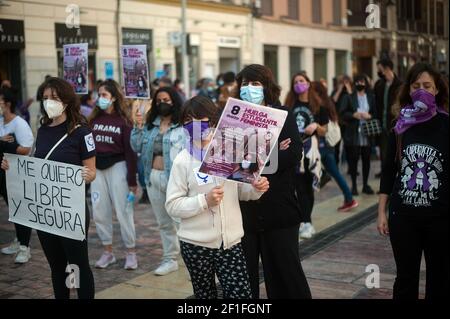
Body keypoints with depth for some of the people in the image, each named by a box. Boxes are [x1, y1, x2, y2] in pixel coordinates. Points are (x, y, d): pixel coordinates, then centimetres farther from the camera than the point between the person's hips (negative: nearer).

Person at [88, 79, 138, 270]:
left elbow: (130, 151, -7)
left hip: (117, 166, -4)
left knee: (123, 210, -1)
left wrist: (132, 179, -10)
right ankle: (107, 252, 19)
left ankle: (130, 252, 11)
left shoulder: (123, 120, -5)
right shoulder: (94, 119, 7)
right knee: (99, 211, 7)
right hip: (97, 168, 5)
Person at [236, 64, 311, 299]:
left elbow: (293, 155, -10)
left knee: (286, 270, 7)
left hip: (279, 208, -2)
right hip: (243, 208, 2)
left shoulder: (283, 116, 4)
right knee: (244, 274, 6)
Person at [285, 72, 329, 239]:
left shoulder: (318, 107, 3)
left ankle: (305, 222, 14)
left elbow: (324, 131, 6)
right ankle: (306, 222, 2)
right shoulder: (289, 105, 5)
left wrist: (316, 126, -13)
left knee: (308, 187, 5)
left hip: (310, 149, 0)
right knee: (300, 187, -2)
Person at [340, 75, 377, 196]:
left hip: (367, 134, 2)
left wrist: (369, 116, -13)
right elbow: (343, 114, -1)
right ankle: (354, 185, 10)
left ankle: (365, 185, 18)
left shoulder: (371, 97, 9)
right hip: (353, 134, -2)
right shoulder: (349, 98, 4)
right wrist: (354, 115, -16)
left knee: (366, 160, 7)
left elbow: (376, 114, 7)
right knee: (353, 160, 0)